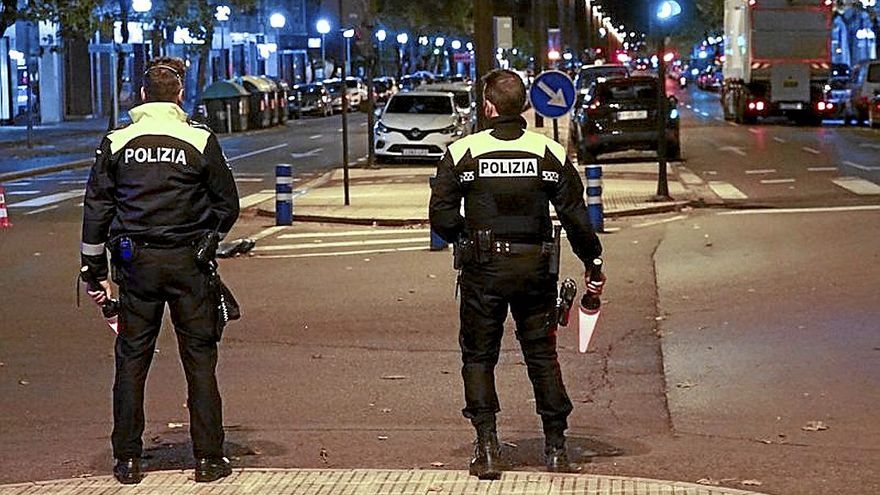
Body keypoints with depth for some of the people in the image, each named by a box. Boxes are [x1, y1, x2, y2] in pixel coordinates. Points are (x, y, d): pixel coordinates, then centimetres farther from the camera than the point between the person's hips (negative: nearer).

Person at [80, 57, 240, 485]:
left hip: (135, 263, 1)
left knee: (131, 358, 9)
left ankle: (127, 459, 11)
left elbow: (96, 209, 3)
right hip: (188, 264, -1)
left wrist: (95, 272, 9)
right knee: (199, 358, 5)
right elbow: (228, 204, 3)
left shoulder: (115, 143, 1)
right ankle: (208, 458, 7)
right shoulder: (200, 141, -3)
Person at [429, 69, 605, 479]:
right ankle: (556, 448, 15)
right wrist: (592, 264, 10)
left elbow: (441, 215, -6)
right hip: (536, 268, 2)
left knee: (478, 356, 8)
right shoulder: (551, 152, -1)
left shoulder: (462, 152, -5)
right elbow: (576, 216, -1)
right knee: (542, 355, 12)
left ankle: (487, 449, 0)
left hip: (483, 267, -2)